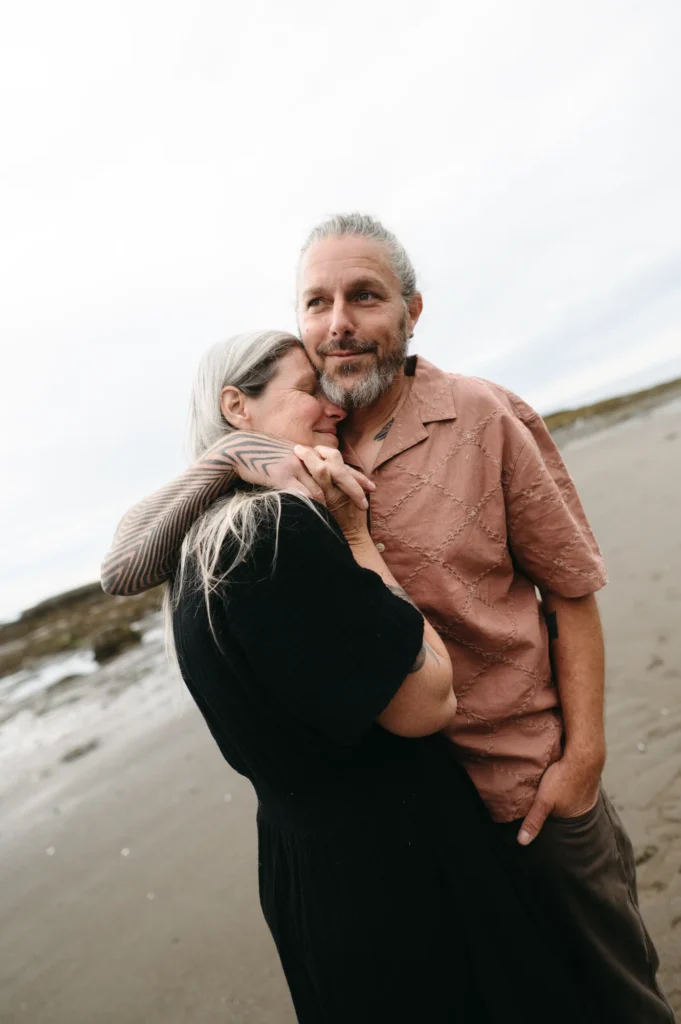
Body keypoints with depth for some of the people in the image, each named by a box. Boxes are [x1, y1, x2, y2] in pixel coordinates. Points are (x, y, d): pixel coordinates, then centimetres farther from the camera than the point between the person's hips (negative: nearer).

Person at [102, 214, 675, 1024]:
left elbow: (569, 590, -6)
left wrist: (584, 753, -8)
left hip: (530, 785, -2)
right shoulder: (289, 448, -5)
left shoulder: (486, 420, -12)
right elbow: (123, 570, -10)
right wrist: (234, 455, -25)